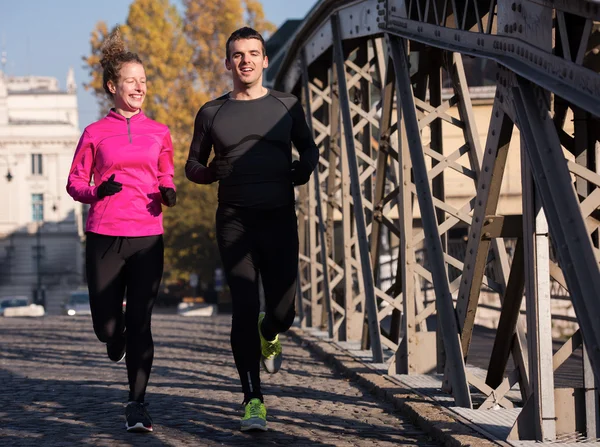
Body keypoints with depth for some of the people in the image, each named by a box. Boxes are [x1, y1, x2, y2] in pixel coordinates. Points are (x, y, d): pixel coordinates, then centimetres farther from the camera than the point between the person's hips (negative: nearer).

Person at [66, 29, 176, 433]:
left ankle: (137, 404, 2)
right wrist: (98, 191, -13)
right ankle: (117, 342, 39)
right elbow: (75, 182, 8)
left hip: (148, 237, 1)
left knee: (140, 323, -5)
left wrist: (168, 193, -3)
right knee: (107, 325, 1)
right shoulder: (95, 134, 4)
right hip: (105, 236, -1)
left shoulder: (159, 133, 10)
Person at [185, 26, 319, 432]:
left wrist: (304, 167, -1)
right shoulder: (212, 113, 6)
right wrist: (210, 173, -9)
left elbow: (309, 147, 22)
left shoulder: (286, 107, 7)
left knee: (283, 311, -3)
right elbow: (193, 166, 15)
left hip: (280, 220, 1)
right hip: (235, 221, -1)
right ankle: (253, 400, -4)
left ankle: (268, 335, 37)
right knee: (244, 309, -10)